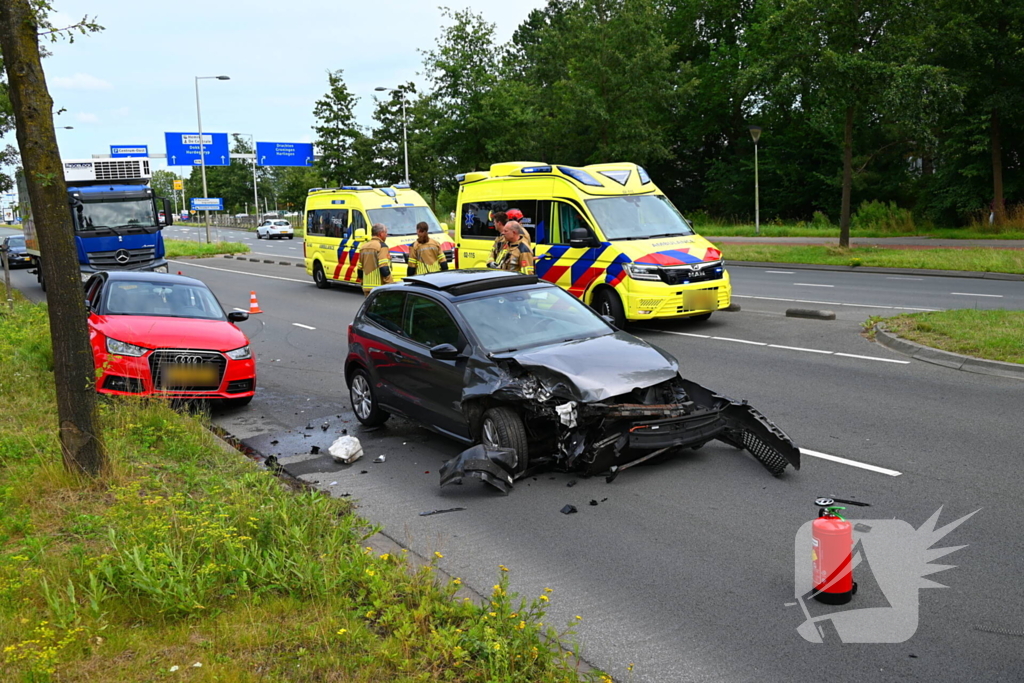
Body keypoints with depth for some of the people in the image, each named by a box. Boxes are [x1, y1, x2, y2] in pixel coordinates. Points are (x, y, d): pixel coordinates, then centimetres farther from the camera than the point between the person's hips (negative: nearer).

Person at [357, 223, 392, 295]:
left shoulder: (363, 247, 15)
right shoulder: (382, 246, -9)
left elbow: (360, 270, 18)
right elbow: (384, 268, -18)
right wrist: (390, 285, -14)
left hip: (367, 287, 8)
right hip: (379, 286, -8)